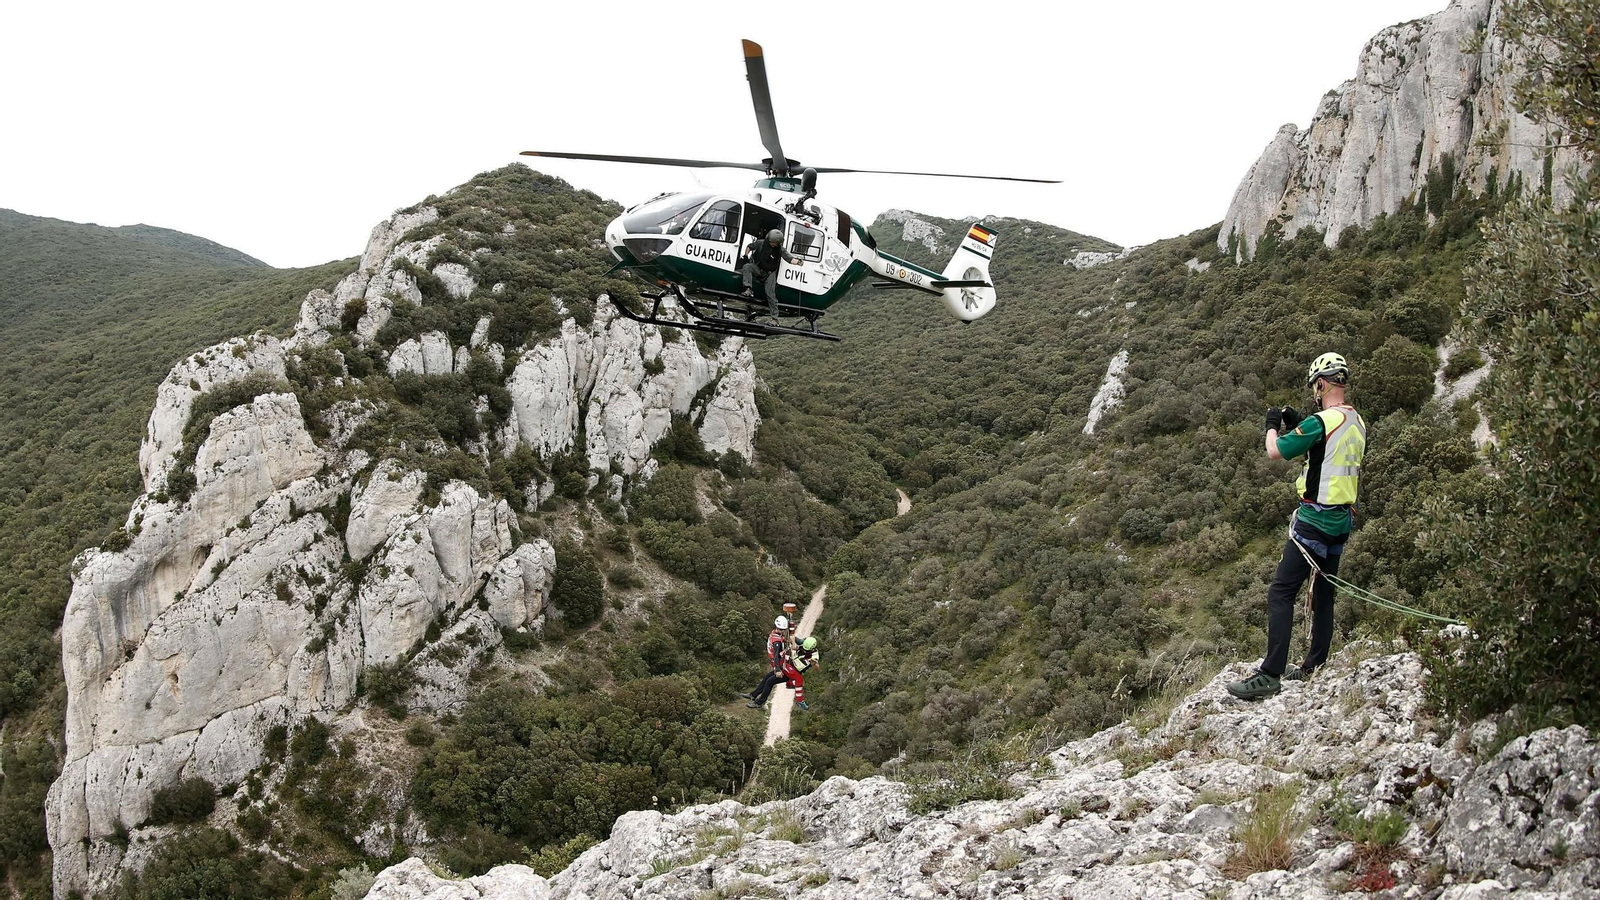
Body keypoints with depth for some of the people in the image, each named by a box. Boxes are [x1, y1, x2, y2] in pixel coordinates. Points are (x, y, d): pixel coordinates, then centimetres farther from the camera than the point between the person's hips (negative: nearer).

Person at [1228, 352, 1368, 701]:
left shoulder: (1321, 421, -18)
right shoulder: (1358, 423, 9)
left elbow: (1276, 451, -12)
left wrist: (1273, 426, 7)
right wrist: (1297, 425, 21)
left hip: (1315, 517, -9)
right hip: (1342, 520, 9)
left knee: (1281, 593, -10)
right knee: (1324, 593, 17)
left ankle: (1270, 674, -17)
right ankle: (1315, 667, 25)